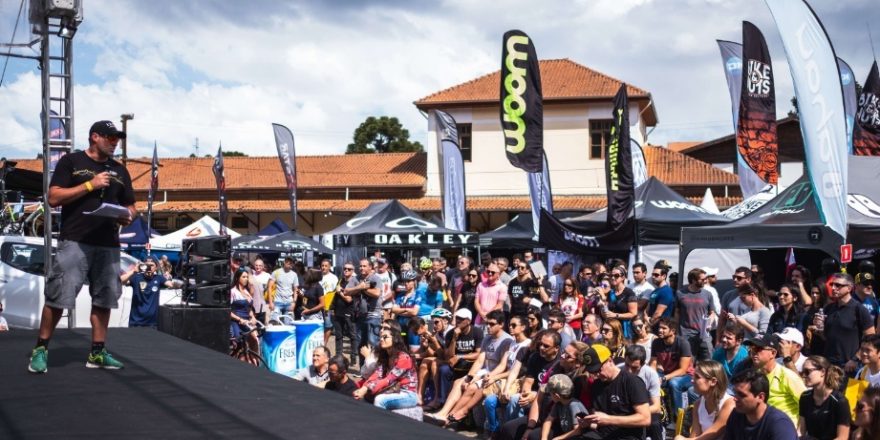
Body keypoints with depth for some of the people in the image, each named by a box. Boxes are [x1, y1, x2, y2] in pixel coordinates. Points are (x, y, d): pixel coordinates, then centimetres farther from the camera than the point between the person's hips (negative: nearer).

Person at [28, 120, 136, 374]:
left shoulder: (119, 170, 18)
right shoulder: (71, 161, 4)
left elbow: (130, 207, 22)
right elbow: (54, 198, -5)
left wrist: (128, 217, -2)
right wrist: (90, 185, -10)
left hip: (109, 245, 5)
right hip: (74, 241, -5)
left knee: (103, 300, 6)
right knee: (57, 297, -8)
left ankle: (97, 353, 13)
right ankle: (40, 350, 3)